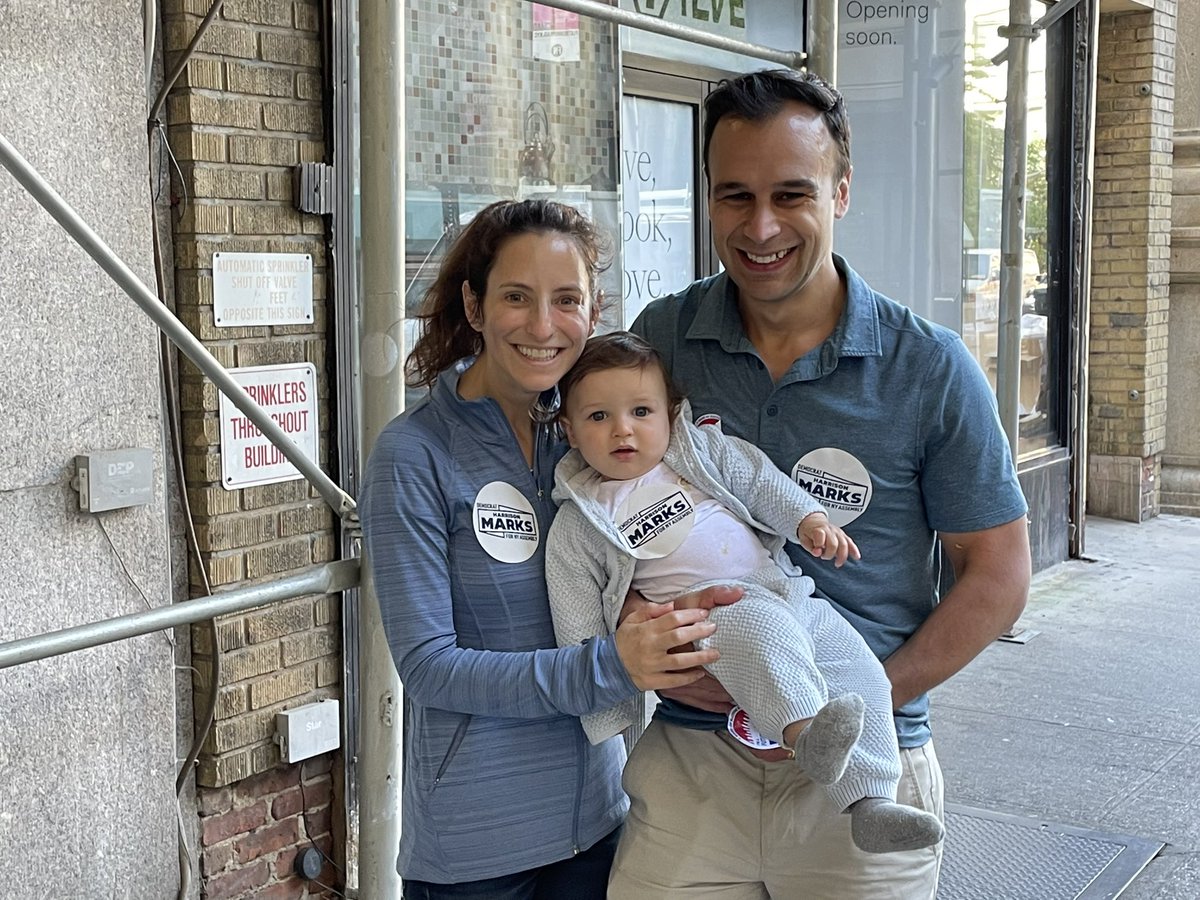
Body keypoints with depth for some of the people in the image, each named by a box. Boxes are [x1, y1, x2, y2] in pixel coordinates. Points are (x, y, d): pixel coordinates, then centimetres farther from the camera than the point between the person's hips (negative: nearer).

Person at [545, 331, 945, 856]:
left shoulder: (698, 449, 14)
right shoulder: (579, 525, 5)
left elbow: (758, 479, 11)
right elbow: (579, 631, 5)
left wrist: (809, 518, -8)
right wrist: (604, 712, 2)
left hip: (785, 595, 5)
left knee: (860, 673, -11)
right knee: (760, 625, -38)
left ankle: (870, 802, -13)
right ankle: (805, 732, -56)